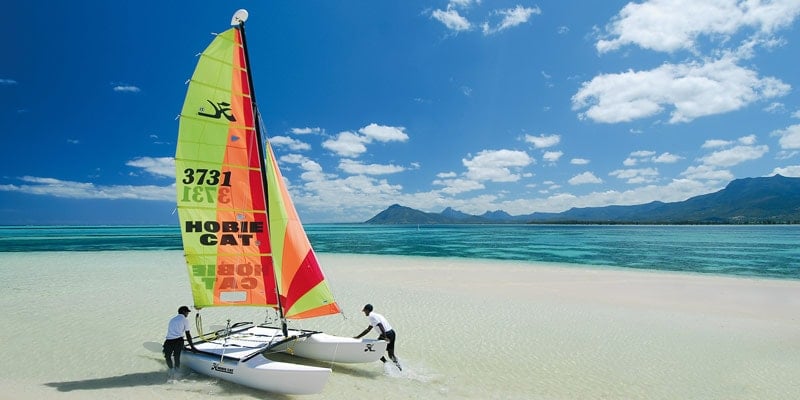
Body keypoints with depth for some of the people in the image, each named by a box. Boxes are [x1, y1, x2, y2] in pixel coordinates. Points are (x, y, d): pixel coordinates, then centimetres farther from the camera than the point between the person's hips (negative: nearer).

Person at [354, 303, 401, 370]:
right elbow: (368, 329, 31)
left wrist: (385, 337, -24)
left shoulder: (371, 316, -5)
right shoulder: (376, 315, 24)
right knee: (391, 354, 14)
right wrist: (358, 337, 33)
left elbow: (380, 326, -19)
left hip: (387, 334, -8)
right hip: (392, 333, 8)